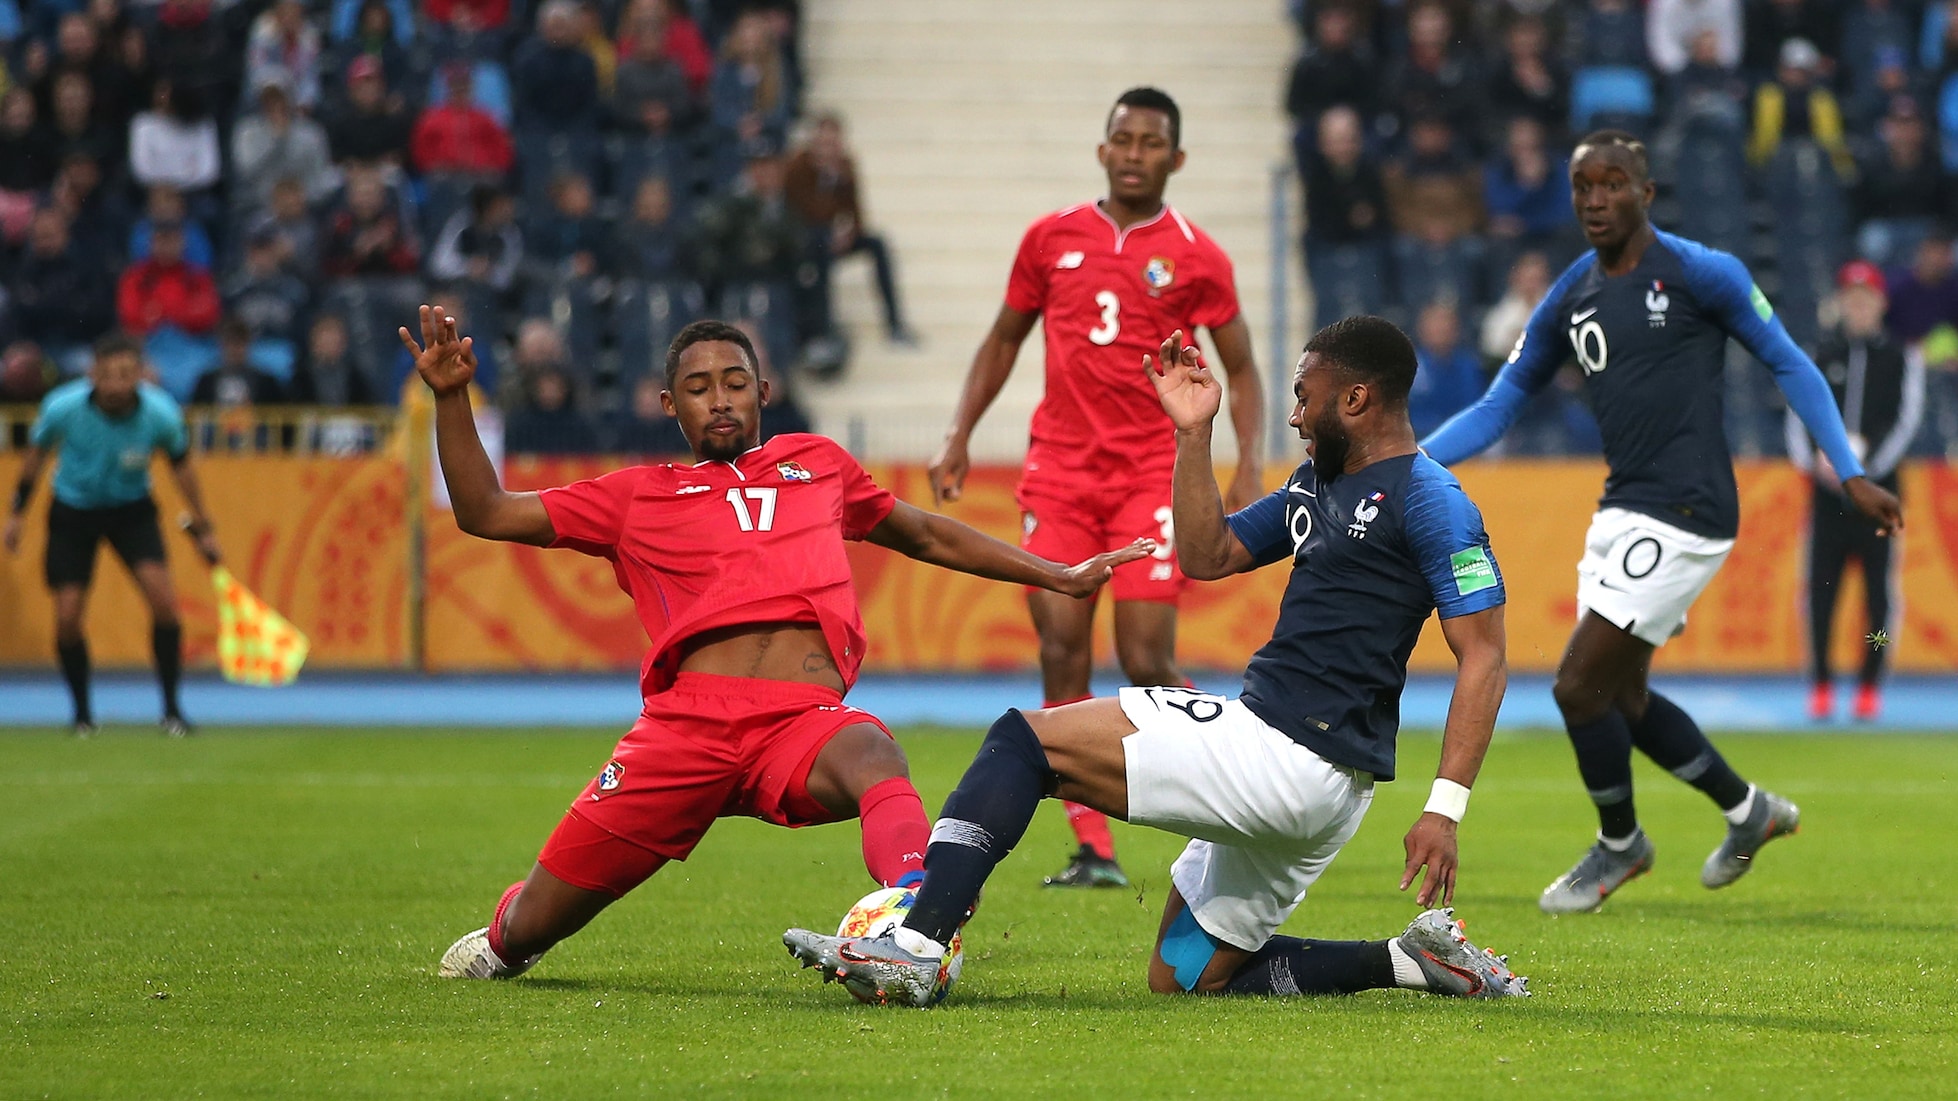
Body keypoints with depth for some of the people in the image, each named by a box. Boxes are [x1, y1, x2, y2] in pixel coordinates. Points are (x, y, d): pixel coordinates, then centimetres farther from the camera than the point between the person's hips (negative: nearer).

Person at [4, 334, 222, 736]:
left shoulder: (161, 414, -24)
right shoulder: (63, 407, -25)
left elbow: (180, 464, -2)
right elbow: (37, 452, -3)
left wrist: (202, 526, 5)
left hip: (131, 510, 0)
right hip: (73, 510, 0)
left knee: (163, 598, -19)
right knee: (67, 617, -7)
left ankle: (171, 708, -6)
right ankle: (82, 713, 16)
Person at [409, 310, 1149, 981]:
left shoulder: (817, 464, 29)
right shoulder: (639, 496, 22)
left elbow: (929, 537, 41)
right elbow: (484, 512, 20)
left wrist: (1061, 578, 41)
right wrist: (450, 398, 9)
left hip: (806, 720, 0)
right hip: (688, 718, 0)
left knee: (874, 759, -39)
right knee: (532, 930, 0)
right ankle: (505, 941, 38)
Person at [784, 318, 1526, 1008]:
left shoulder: (1428, 501, -10)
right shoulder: (1318, 480, 20)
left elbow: (1483, 658, -14)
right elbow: (1207, 555, 25)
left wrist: (1445, 807, -22)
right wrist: (1193, 434, 14)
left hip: (1284, 753, -11)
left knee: (1024, 742, -11)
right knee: (1183, 978, 18)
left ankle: (915, 949, -21)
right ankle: (1413, 961, 11)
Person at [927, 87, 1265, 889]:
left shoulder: (1197, 258, 2)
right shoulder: (1052, 239, 10)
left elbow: (1242, 372, 5)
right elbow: (1003, 340, 20)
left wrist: (1249, 468, -9)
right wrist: (959, 437, 11)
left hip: (1153, 475, -3)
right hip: (1059, 470, 3)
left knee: (1147, 663, -10)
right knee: (1062, 658, -5)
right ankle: (1092, 849, -1)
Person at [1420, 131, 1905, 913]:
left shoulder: (1701, 273, -8)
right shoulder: (1570, 299, 9)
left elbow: (1788, 364, 0)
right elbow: (1499, 407, 14)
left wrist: (1851, 476, -3)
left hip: (1682, 514, -7)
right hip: (1621, 511, 7)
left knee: (1579, 685, -9)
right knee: (1622, 699, 12)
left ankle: (1618, 845, 14)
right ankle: (1748, 810, 34)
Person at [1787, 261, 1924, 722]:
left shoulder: (1901, 357, 6)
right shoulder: (1820, 355, 10)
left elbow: (1907, 420, -1)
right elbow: (1798, 414, 6)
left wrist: (1868, 464, -13)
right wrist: (1816, 459, -12)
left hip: (1879, 491, -1)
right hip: (1827, 493, 1)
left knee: (1879, 589, -2)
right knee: (1819, 587, -2)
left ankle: (1870, 684, 7)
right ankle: (1821, 684, 6)